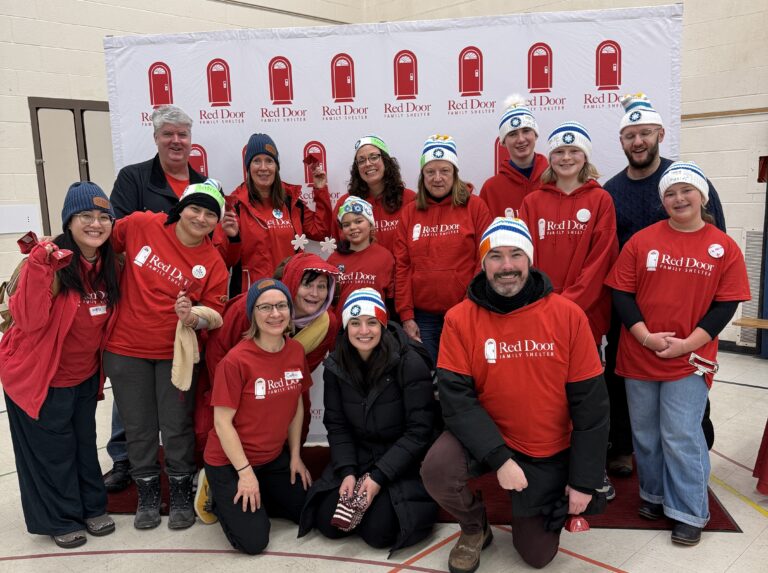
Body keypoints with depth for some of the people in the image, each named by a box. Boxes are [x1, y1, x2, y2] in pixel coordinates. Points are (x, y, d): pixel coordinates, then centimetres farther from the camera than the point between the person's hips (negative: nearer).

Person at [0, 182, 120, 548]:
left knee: (85, 443, 20)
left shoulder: (108, 265, -3)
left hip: (84, 376, 6)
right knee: (51, 450, 12)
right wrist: (39, 268, -38)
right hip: (39, 377, -5)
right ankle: (59, 519, 33)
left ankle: (92, 507, 39)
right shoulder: (52, 262, -23)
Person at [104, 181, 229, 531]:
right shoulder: (141, 225, -9)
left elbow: (214, 314, -5)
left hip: (176, 353, -1)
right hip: (126, 349, 1)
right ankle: (148, 493, 34)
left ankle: (181, 493, 30)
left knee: (177, 427, 8)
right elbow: (104, 243, 9)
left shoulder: (213, 263, -9)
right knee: (138, 427, 14)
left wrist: (193, 317, -24)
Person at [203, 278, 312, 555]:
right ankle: (221, 498, 18)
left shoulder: (296, 351, -7)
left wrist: (295, 456, 6)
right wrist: (245, 472, -16)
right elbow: (222, 422, -19)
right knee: (253, 541, -8)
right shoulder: (236, 360, -25)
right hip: (230, 462, -6)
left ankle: (255, 501, 27)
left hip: (274, 458, 6)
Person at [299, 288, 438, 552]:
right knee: (329, 523, -8)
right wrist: (347, 472, -14)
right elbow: (337, 425, 0)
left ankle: (415, 499, 9)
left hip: (404, 462, -4)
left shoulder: (410, 364, -19)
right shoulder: (335, 366, -5)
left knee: (378, 531, -18)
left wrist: (379, 477, -20)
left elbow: (419, 430, -17)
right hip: (357, 458, 4)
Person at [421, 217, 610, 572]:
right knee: (437, 471, -30)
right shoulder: (460, 319, -15)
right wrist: (500, 458, -27)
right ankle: (475, 528, 6)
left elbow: (590, 402, -10)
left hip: (549, 452, 1)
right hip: (483, 437, 0)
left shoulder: (567, 315, -14)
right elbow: (456, 398, -18)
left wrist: (584, 480, -9)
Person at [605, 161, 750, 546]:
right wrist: (646, 336, -13)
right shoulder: (641, 240, 0)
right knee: (645, 434, 13)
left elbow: (726, 304, -3)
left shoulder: (724, 248, -1)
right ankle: (654, 495, 33)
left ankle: (689, 513, 17)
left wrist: (688, 344, -13)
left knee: (681, 437, -1)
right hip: (639, 356, 2)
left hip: (690, 359, -2)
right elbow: (621, 293, -2)